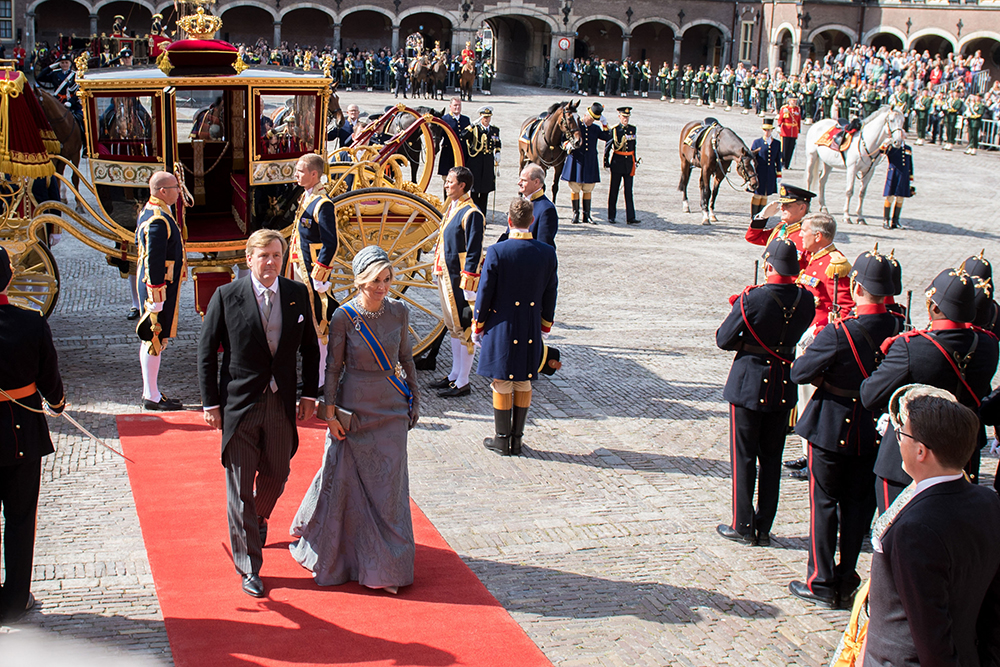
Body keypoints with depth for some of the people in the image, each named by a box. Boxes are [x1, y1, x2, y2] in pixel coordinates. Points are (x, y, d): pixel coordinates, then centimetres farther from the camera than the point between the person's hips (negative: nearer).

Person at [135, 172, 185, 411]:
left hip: (148, 284, 11)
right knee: (155, 340, -3)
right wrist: (157, 299, -22)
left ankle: (150, 392, 25)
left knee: (151, 341, 16)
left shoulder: (148, 212, 11)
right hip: (160, 287, -11)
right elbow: (154, 263, -24)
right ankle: (152, 397, 5)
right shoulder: (158, 220, -22)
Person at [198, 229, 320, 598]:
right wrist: (210, 403, -6)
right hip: (239, 404, -3)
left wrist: (309, 394, 6)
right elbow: (206, 352, -4)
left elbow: (309, 347, 11)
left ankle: (257, 519, 51)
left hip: (281, 403, 4)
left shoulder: (297, 294, 2)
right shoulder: (227, 297, -8)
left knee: (276, 475, 16)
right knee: (240, 485, 2)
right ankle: (248, 569, 13)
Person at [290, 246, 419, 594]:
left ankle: (385, 563, 21)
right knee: (344, 477, 8)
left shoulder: (398, 311, -4)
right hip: (354, 408, -2)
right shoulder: (344, 317, -12)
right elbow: (333, 367, -6)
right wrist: (331, 412, -8)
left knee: (388, 484, 7)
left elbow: (406, 359, 8)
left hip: (392, 408, 2)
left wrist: (414, 399, 11)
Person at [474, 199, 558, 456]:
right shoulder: (548, 253, -4)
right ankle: (517, 440, 20)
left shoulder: (496, 252, -15)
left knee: (502, 384, 7)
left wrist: (478, 327, 3)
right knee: (524, 384, 13)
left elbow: (485, 293, -9)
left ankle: (502, 439, 15)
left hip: (502, 328, -3)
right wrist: (545, 328, 17)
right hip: (531, 329, 3)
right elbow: (550, 295, 5)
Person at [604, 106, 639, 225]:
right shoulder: (614, 129, -4)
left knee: (628, 190, 0)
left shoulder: (632, 129, 8)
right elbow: (607, 146, 0)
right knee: (614, 190, 5)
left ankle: (630, 217, -1)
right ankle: (611, 216, 14)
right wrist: (606, 161, -1)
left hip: (629, 162, 3)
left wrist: (634, 160, 19)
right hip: (617, 163, -3)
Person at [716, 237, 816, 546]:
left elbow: (723, 340, -10)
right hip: (784, 388, 4)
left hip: (749, 384, -4)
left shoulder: (751, 299, -19)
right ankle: (764, 528, 20)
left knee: (743, 456, 8)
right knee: (772, 456, 14)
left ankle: (743, 526, 13)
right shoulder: (806, 299, -5)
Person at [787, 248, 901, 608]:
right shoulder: (898, 329, -8)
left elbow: (799, 372, -16)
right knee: (858, 503, 15)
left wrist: (822, 375, 2)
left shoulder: (839, 333, -24)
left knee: (824, 503, 8)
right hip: (874, 429, 5)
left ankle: (822, 583, 15)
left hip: (832, 427, -5)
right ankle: (847, 581, 25)